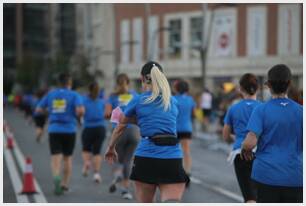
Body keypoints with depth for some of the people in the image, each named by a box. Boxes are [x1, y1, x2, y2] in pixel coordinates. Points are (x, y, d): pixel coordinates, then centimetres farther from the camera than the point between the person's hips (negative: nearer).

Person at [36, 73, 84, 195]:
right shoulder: (74, 95, -2)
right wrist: (76, 114, 4)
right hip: (69, 130, -1)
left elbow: (38, 110, 8)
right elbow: (80, 110, -18)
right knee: (67, 158, 16)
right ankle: (65, 183, 20)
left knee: (56, 158, -5)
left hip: (54, 130, 1)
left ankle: (56, 177, -33)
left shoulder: (50, 94, 7)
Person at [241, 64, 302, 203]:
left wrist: (245, 150, 4)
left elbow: (250, 143, -17)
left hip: (267, 175, -2)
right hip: (295, 177, 2)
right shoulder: (300, 111, 0)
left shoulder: (261, 110, -7)